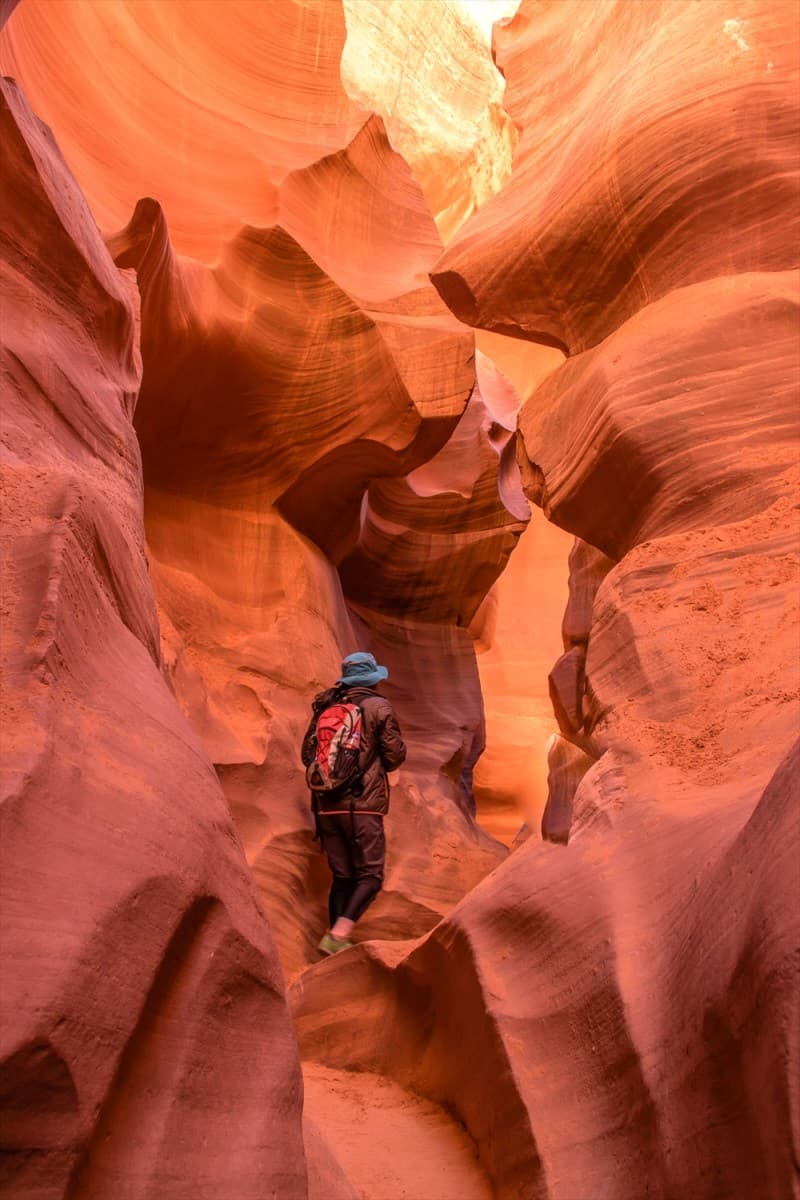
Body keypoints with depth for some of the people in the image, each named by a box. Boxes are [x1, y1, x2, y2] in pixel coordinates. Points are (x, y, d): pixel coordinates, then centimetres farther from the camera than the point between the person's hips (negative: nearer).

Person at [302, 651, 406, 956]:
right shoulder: (379, 707, -2)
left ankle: (338, 942, 11)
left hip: (327, 805, 5)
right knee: (370, 876, 1)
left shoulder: (325, 706, 10)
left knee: (342, 876, 13)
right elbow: (395, 756, -3)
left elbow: (307, 754, 11)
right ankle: (338, 934, -16)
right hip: (363, 804, -5)